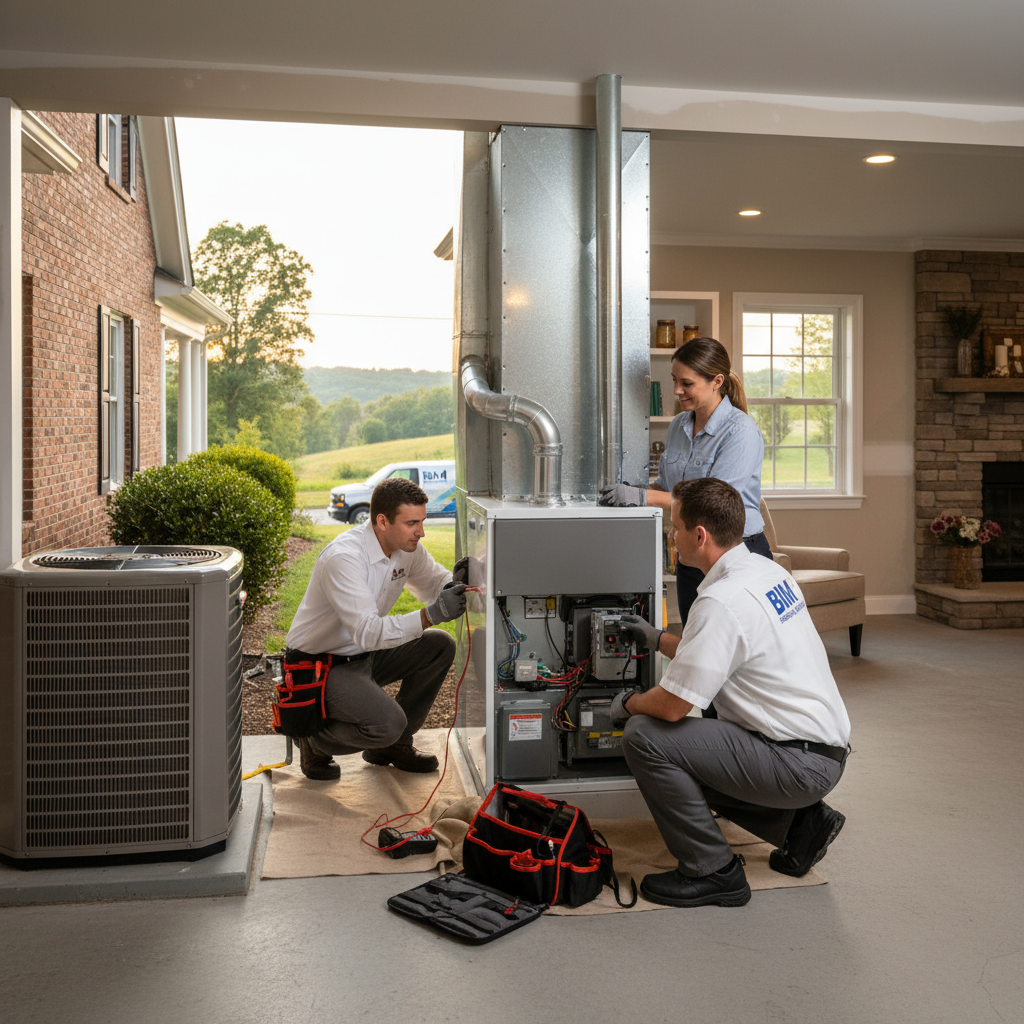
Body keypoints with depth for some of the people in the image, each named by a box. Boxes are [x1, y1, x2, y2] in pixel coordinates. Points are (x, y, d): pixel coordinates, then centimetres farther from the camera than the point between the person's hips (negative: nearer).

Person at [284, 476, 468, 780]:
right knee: (387, 723, -28)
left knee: (440, 645, -5)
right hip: (321, 665, -8)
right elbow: (367, 633, -37)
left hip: (364, 655, 8)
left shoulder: (407, 546, -5)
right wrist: (430, 615, -44)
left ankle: (395, 744, 9)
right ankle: (315, 739, 4)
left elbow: (435, 584, 10)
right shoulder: (343, 557, -30)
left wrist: (455, 583, -15)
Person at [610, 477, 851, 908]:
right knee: (689, 751, 24)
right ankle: (799, 821, 18)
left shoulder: (722, 600, -23)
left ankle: (711, 872, -3)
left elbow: (673, 705, -22)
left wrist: (628, 704, -1)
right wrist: (658, 639, 28)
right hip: (823, 751, 10)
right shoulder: (766, 570, 8)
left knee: (645, 736, -14)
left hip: (798, 764, -10)